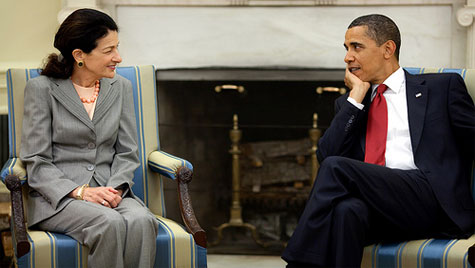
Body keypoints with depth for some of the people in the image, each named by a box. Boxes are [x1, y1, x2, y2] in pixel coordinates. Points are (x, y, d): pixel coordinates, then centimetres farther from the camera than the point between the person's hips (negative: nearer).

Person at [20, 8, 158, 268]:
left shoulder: (120, 87, 14)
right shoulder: (41, 88, 0)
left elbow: (127, 153, 12)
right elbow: (37, 162, -4)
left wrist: (115, 188, -9)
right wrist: (80, 192, -18)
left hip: (111, 192, 4)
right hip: (58, 197, -4)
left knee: (141, 221, -31)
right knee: (111, 223, -35)